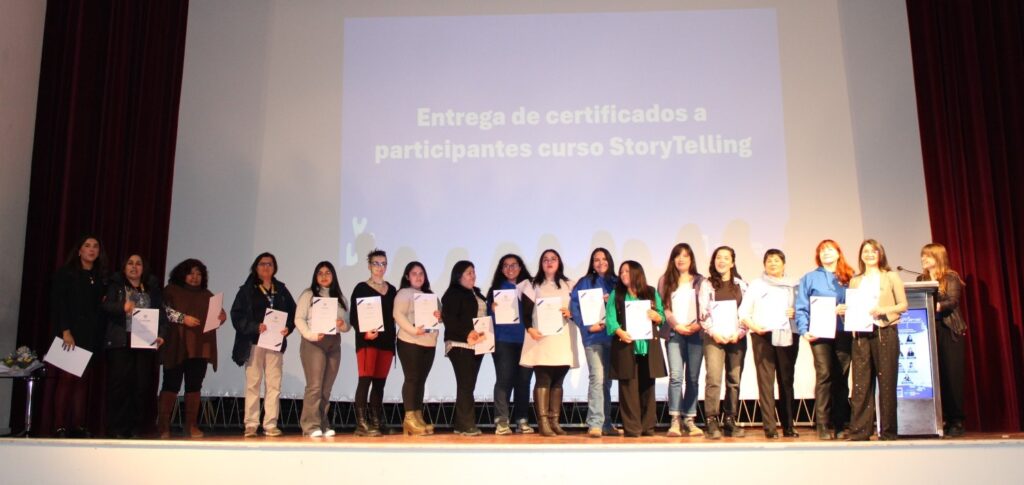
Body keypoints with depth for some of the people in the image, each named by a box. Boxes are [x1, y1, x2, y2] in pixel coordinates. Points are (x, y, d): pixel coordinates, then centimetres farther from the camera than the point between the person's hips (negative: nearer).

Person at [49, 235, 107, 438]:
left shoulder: (100, 278, 16)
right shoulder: (65, 273, 3)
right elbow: (58, 304, -6)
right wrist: (65, 331, -14)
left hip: (91, 336, 4)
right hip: (69, 334, -4)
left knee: (84, 380, 0)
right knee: (67, 378, -8)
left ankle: (78, 426, 1)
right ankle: (60, 427, -5)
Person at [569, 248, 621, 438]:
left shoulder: (616, 283, 14)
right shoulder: (585, 282, 4)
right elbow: (574, 306, -5)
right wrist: (587, 326, -14)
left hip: (612, 335, 4)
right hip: (593, 336, -4)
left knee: (607, 380, 10)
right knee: (597, 378, -13)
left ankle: (606, 423, 15)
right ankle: (595, 424, -12)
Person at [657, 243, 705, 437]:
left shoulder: (700, 281, 12)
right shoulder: (665, 280, 11)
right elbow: (663, 307, 3)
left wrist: (699, 324, -11)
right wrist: (676, 325, -9)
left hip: (696, 333, 1)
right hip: (674, 333, -1)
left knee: (693, 378, 3)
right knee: (675, 376, -11)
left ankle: (689, 420, 9)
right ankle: (675, 421, -9)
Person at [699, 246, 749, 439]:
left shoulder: (741, 285, 12)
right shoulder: (707, 284, 7)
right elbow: (703, 313, 1)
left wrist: (739, 333, -6)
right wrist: (714, 332, -10)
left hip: (737, 338, 3)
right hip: (713, 337, -2)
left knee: (734, 380, 3)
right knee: (713, 378, -14)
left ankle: (730, 420, 12)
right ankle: (712, 421, -11)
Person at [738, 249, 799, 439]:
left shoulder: (794, 285, 17)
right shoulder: (756, 285, 14)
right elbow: (743, 313, 8)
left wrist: (796, 313, -7)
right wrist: (754, 326, -9)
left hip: (787, 336, 2)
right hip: (763, 336, -1)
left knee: (787, 381, 2)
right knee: (766, 381, -8)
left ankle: (788, 426, 9)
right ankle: (770, 427, -8)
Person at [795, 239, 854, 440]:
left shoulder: (849, 278, 16)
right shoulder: (810, 278, 11)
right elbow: (801, 307, 4)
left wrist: (848, 309, -10)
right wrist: (804, 330, -8)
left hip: (843, 332, 2)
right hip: (820, 333, -2)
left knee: (842, 377, 1)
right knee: (824, 375, -11)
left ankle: (841, 425, 6)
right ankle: (823, 425, -9)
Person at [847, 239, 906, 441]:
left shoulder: (891, 277, 8)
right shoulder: (855, 281, 18)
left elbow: (903, 305, 3)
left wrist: (882, 310, -13)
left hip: (885, 332, -2)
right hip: (861, 334, 3)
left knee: (886, 381, -3)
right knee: (861, 382, -2)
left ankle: (888, 430, 5)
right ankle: (859, 430, 0)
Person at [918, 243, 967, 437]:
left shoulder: (951, 278, 2)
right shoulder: (921, 280, 17)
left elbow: (953, 301, -12)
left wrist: (937, 306, -29)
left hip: (948, 330, -4)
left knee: (951, 375, -5)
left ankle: (956, 422, -1)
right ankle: (940, 420, 3)